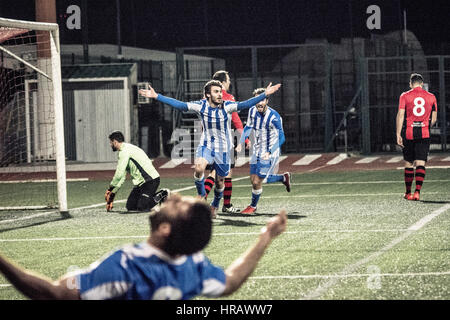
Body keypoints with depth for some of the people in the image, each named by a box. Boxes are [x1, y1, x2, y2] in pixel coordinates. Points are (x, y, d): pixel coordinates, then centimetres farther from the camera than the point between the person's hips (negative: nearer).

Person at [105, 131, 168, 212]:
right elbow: (121, 177, 21)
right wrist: (112, 193, 16)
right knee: (130, 206, 5)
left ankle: (162, 195, 0)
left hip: (150, 180, -10)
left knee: (141, 208, -19)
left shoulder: (125, 150, -13)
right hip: (141, 182, 10)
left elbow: (119, 174, -19)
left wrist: (110, 189, -6)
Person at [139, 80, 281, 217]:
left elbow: (245, 104, -25)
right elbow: (179, 104, -10)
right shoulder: (200, 106, -10)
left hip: (223, 149, 0)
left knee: (219, 181, 8)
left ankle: (215, 206, 37)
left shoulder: (227, 106, -14)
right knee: (199, 168, -28)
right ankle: (201, 195, -1)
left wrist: (265, 94, -38)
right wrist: (156, 96, -15)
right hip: (206, 146, 0)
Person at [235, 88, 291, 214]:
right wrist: (241, 142, 7)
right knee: (253, 179, 10)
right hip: (257, 151, 7)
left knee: (257, 182, -8)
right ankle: (284, 178, 31)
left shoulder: (274, 117, -23)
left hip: (270, 153, -7)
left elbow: (281, 138, -23)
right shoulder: (252, 111, -3)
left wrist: (270, 152, -34)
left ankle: (253, 206, 19)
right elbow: (248, 127, 16)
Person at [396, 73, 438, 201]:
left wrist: (398, 134, -5)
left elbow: (400, 115, -6)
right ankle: (417, 191, -17)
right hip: (424, 133, 0)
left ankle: (408, 193, 18)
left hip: (408, 133, 0)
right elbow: (434, 119, 9)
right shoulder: (431, 97, 7)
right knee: (420, 163, -3)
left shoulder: (405, 96, 1)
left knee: (408, 163, 10)